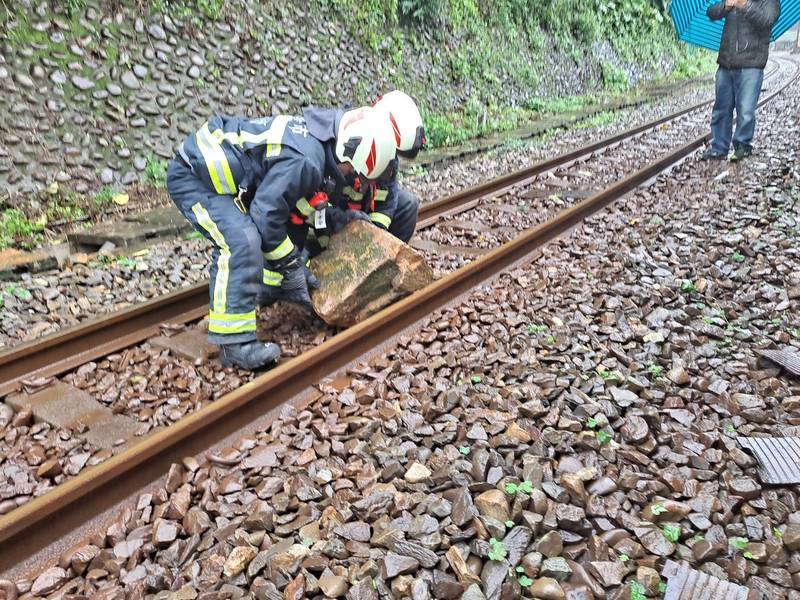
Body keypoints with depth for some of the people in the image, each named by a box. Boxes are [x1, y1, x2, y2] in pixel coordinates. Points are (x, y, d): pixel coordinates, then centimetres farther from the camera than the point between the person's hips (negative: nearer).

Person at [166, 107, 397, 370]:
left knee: (290, 221, 18)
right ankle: (234, 344, -25)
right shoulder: (306, 161, -28)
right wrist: (290, 264, -15)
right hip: (191, 177, -10)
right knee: (242, 243, -29)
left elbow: (298, 194, 17)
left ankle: (274, 286, 34)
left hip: (216, 167, 10)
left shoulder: (317, 135, 2)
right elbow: (266, 215, -27)